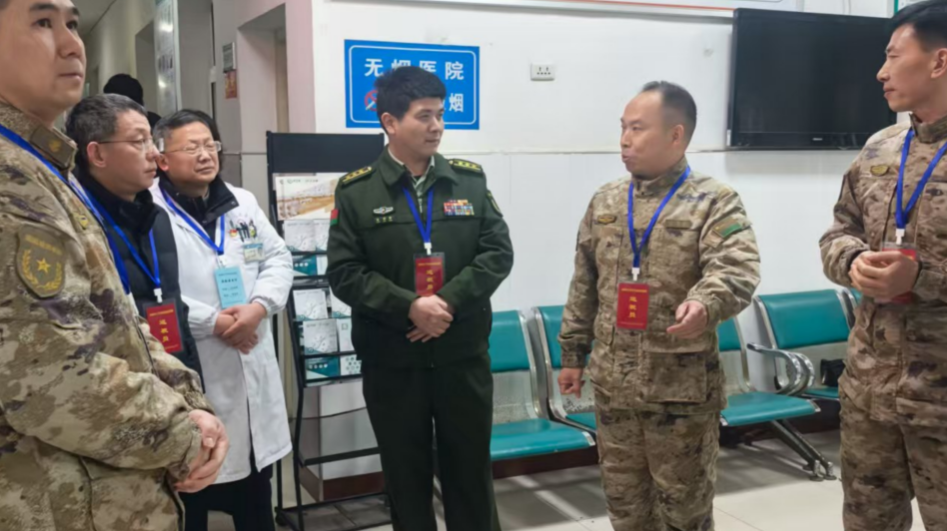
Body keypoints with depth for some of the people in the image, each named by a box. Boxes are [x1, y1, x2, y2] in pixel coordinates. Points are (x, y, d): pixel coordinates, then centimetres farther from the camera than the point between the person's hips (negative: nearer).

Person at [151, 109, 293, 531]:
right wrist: (211, 322, -18)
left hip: (253, 367, 6)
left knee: (256, 495, 19)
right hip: (190, 374, -5)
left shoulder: (243, 203, 10)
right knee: (193, 480, 10)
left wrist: (259, 306, -11)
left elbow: (279, 259, 8)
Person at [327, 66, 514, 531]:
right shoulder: (355, 191, -2)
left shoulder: (470, 180, 4)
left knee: (471, 471, 13)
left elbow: (498, 253, -2)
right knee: (406, 479, 12)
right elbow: (344, 273, -7)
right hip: (392, 362, -1)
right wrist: (409, 307, -20)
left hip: (463, 356, 2)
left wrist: (449, 301, -17)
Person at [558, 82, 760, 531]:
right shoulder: (605, 201, 9)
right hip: (612, 384, 5)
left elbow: (737, 269, -23)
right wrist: (572, 353, 14)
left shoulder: (714, 201, -7)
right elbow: (584, 287, 13)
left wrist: (705, 303, -44)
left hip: (682, 388, -5)